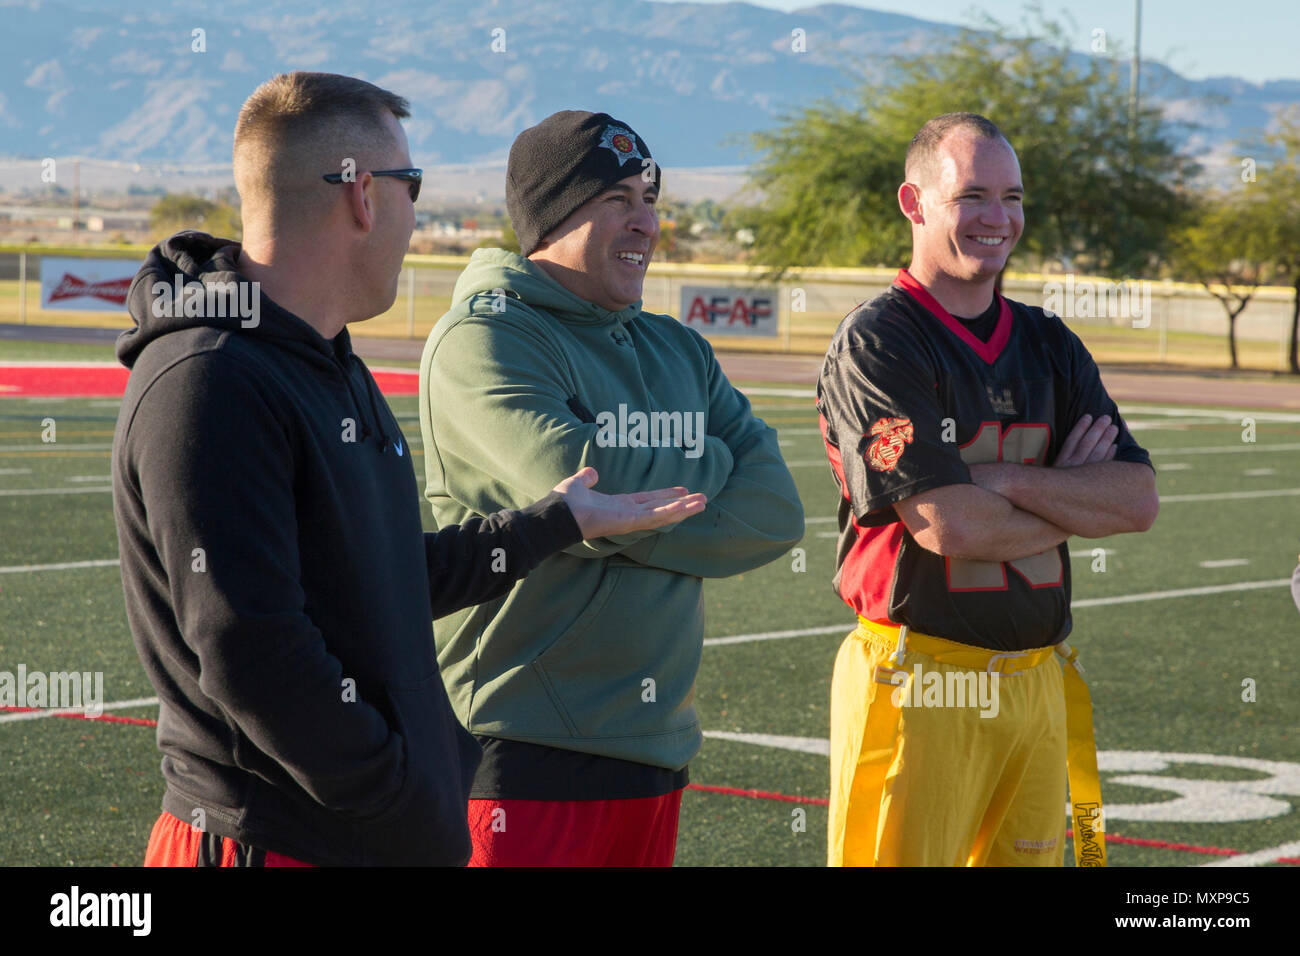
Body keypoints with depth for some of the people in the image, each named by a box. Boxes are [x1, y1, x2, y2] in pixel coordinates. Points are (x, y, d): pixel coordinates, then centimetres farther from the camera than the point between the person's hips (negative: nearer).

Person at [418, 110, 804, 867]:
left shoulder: (678, 350, 15)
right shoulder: (485, 338, -7)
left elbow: (776, 512, 3)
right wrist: (710, 466, -2)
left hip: (661, 746, 7)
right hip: (529, 751, -7)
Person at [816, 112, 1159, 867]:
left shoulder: (1050, 346, 14)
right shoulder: (876, 344, -7)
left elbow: (1140, 500, 2)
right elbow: (948, 525, -17)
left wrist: (1005, 480, -11)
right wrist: (1075, 495, -2)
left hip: (1039, 686, 6)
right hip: (920, 684, -6)